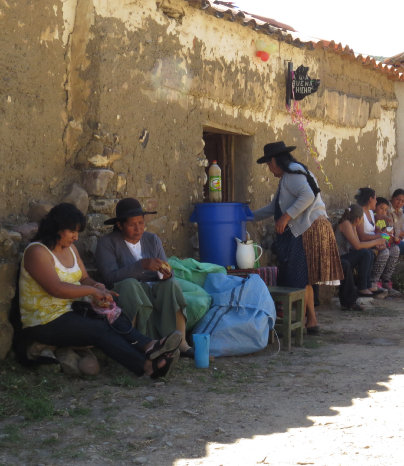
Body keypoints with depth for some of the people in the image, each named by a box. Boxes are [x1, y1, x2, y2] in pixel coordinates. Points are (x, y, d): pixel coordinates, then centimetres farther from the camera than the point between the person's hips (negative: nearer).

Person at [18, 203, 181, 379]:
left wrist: (97, 286, -8)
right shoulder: (36, 252, -15)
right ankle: (147, 365, -41)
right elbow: (56, 288, -26)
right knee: (100, 330, -28)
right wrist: (93, 291, -20)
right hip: (45, 323, -8)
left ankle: (150, 346, -41)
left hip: (71, 311, 8)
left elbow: (84, 279, 16)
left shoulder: (70, 248, 13)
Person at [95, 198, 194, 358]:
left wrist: (166, 274, -17)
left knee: (171, 284, -28)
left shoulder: (153, 240, 14)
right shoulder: (107, 243, -1)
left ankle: (180, 342, -36)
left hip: (155, 293, 4)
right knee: (129, 284, -36)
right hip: (127, 296, -3)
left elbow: (166, 272, 10)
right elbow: (110, 277, -16)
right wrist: (142, 265, -27)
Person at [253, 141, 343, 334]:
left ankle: (309, 320, -4)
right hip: (303, 231, 10)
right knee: (303, 279, 11)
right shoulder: (288, 176, 25)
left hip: (309, 229, -10)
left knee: (300, 279, -8)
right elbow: (273, 208, 30)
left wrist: (286, 216, -22)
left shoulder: (293, 173, -8)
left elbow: (308, 196, -24)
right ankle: (311, 320, 12)